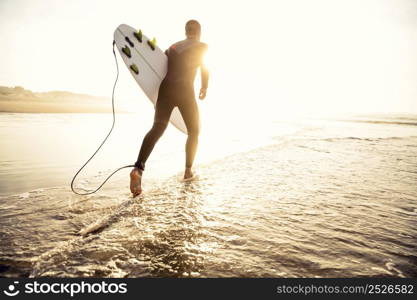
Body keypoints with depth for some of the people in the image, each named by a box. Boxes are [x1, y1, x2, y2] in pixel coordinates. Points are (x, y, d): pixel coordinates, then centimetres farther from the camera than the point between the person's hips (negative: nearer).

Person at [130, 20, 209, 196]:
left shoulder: (172, 47, 25)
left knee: (157, 129, -11)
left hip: (165, 89, 3)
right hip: (185, 92, -3)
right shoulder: (202, 47, 14)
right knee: (193, 131, 16)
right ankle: (188, 171, 14)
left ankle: (138, 169, -32)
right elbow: (205, 68, 2)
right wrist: (204, 88, 18)